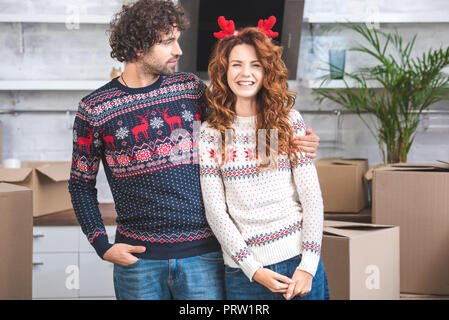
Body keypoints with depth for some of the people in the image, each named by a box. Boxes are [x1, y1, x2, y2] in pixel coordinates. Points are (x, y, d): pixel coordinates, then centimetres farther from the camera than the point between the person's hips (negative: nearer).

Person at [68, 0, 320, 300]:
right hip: (137, 257, -1)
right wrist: (102, 246, -3)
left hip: (203, 254, 2)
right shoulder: (94, 109, -2)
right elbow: (81, 184, 6)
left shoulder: (192, 88, 4)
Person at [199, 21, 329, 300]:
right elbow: (215, 209, -2)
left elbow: (311, 195, 0)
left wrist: (308, 265, -8)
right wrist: (253, 269, -9)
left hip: (298, 259, 0)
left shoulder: (289, 120, 3)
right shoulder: (210, 133, 1)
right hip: (244, 269, 0)